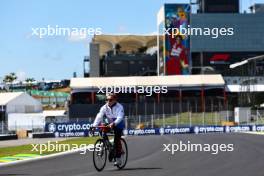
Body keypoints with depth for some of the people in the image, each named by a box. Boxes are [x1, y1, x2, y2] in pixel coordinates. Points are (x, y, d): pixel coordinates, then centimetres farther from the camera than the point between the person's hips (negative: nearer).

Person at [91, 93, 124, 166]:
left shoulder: (119, 107, -18)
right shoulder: (104, 107, -8)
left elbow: (120, 117, -33)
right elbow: (99, 116, -18)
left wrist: (113, 123, -51)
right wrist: (94, 125, -34)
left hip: (118, 125, -5)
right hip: (109, 125, 5)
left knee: (117, 140, -18)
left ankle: (118, 159, -12)